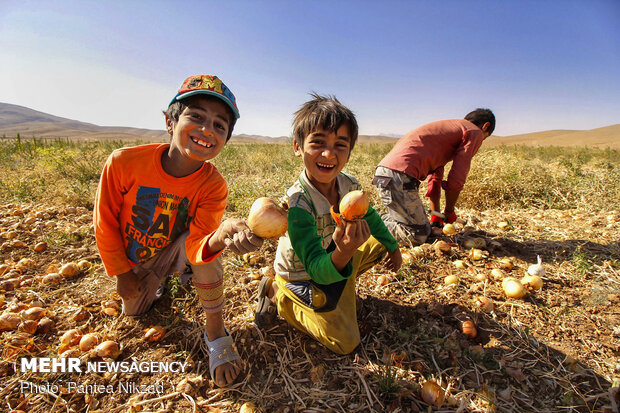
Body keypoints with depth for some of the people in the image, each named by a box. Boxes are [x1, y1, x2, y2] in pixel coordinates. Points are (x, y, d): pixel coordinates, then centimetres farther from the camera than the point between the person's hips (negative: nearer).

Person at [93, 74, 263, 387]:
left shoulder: (213, 186, -29)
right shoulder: (124, 162, -28)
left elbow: (196, 243, -37)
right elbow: (105, 223, -14)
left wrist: (222, 235, -61)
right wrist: (121, 273, -4)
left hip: (174, 253, -2)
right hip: (133, 260, 2)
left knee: (206, 246, -34)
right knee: (134, 312, 17)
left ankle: (215, 330, -14)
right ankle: (162, 281, 48)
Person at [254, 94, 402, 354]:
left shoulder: (349, 185, -16)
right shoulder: (297, 203, -37)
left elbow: (370, 217, 5)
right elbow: (318, 269, -36)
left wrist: (393, 247, 17)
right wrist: (343, 254, -58)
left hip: (335, 259, 7)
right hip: (301, 275, -6)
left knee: (379, 242, 12)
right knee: (345, 342, -3)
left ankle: (341, 287, 24)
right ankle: (276, 293, 6)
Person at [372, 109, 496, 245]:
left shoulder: (447, 128, 34)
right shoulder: (475, 132, 7)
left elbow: (435, 176, 32)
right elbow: (456, 179, -1)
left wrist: (435, 217, 32)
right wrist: (449, 211, 15)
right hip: (400, 174, -10)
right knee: (419, 236, -3)